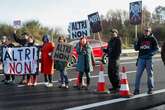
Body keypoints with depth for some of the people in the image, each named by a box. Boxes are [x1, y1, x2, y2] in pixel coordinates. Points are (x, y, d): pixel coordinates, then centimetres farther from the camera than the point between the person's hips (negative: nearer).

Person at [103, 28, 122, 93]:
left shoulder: (118, 40, -6)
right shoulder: (111, 40, 19)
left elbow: (119, 50, -14)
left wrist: (116, 57, -22)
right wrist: (104, 50, 2)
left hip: (115, 59, -9)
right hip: (110, 59, 9)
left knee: (115, 73, -7)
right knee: (110, 73, 12)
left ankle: (117, 87, -1)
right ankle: (114, 86, 22)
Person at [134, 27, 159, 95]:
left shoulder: (152, 39, 3)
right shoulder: (140, 39, 10)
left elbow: (156, 48, -2)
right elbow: (136, 49, 8)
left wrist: (151, 53, -19)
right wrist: (135, 44, -13)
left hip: (149, 59, -2)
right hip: (141, 58, 2)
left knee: (150, 74, 7)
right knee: (138, 74, -2)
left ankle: (150, 89, 19)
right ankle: (136, 89, 4)